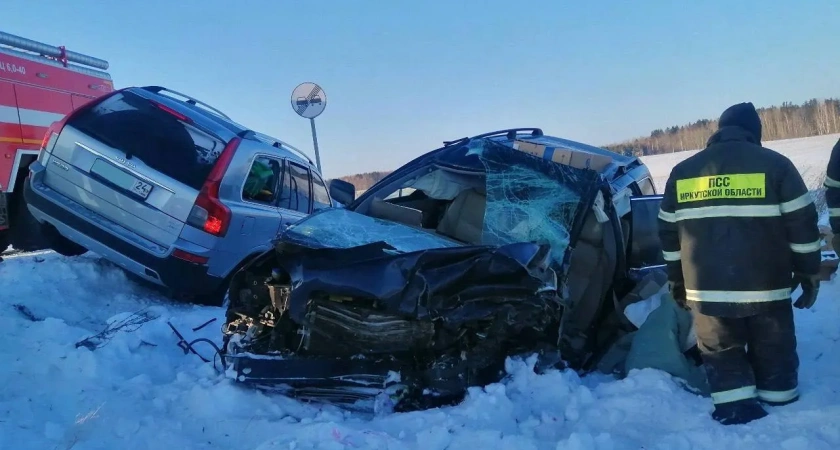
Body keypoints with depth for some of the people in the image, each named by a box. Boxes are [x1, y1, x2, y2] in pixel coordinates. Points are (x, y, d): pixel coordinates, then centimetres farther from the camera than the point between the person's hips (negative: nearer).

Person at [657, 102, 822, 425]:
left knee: (721, 353, 13)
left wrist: (676, 280, 19)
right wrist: (809, 273, 9)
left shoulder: (682, 172, 8)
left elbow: (669, 232, 11)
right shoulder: (775, 164, 0)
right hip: (765, 285, -1)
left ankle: (737, 414, 8)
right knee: (773, 352, 14)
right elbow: (803, 225, -1)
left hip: (707, 287, 1)